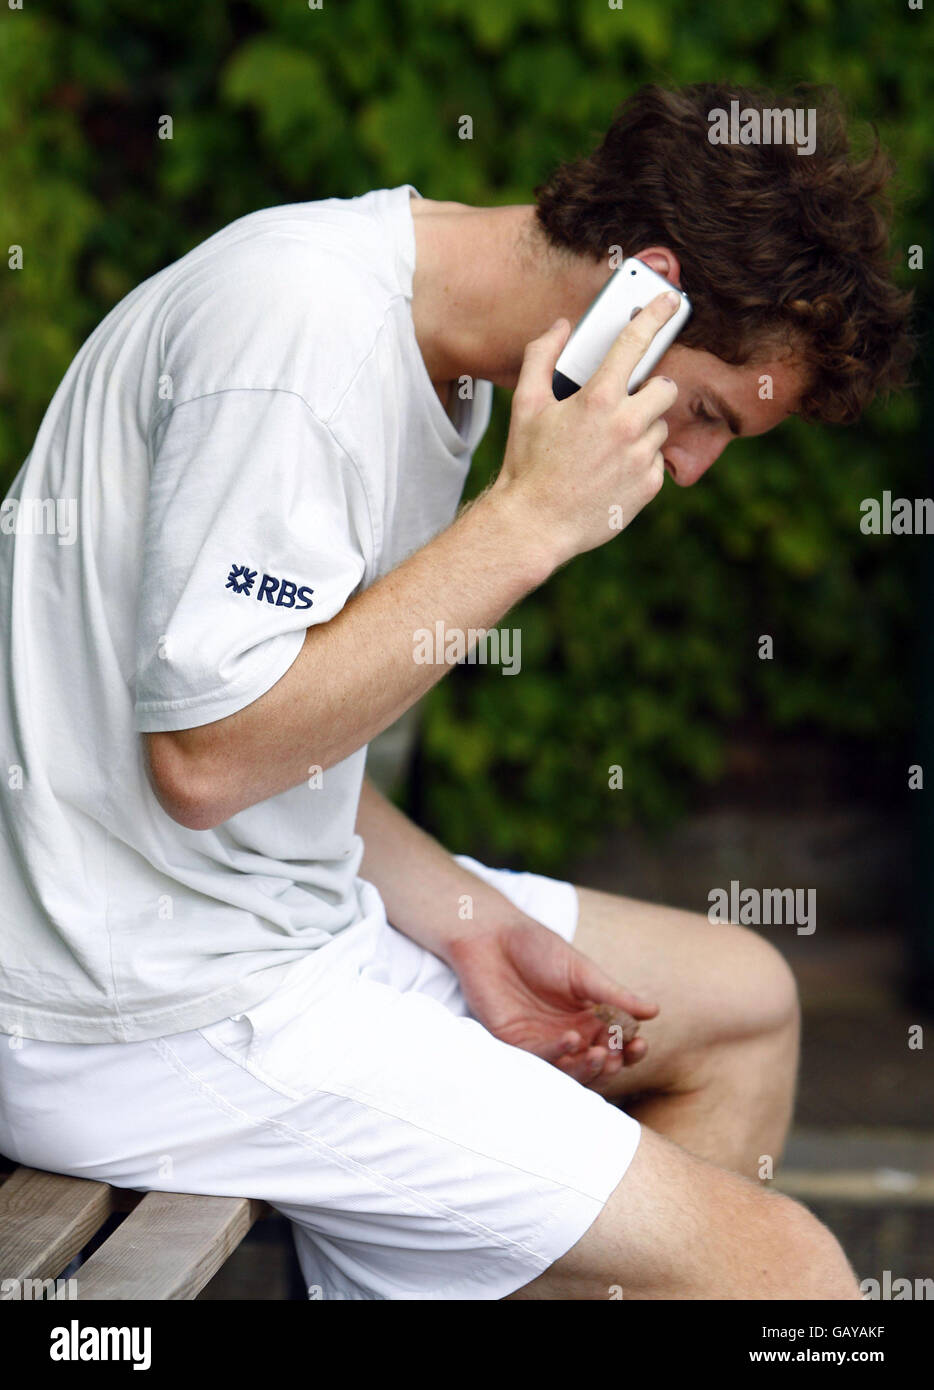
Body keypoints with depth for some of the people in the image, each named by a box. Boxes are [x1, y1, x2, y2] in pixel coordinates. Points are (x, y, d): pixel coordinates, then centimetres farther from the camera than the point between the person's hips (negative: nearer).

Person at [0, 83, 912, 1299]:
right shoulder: (303, 328, -21)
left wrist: (466, 925, 1)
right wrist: (532, 518, -23)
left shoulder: (441, 352, 10)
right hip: (155, 1017, -10)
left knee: (741, 998, 20)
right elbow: (205, 754, -26)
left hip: (283, 908, 10)